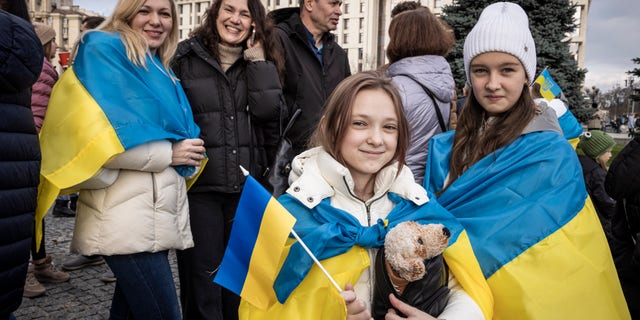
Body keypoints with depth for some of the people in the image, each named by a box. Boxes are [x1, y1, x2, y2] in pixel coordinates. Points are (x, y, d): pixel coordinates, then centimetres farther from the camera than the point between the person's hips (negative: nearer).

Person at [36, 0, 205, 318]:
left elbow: (174, 132, 22)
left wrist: (188, 152, -1)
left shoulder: (158, 68, 20)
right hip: (127, 217, -8)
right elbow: (99, 139, -17)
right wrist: (168, 153, -12)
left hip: (155, 214, 8)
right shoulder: (104, 51, -4)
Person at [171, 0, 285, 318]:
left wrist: (259, 62, -8)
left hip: (247, 187, 3)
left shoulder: (260, 63, 9)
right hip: (199, 185, -3)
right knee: (203, 275, 5)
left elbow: (272, 114, -7)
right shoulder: (185, 57, 0)